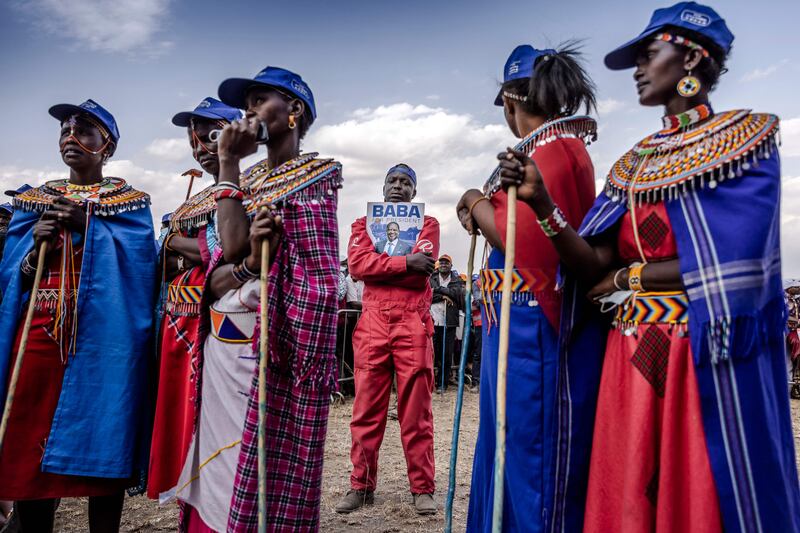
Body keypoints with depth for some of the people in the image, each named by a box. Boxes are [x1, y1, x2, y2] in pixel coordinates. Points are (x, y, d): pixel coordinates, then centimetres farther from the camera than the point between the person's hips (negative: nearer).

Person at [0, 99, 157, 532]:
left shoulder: (131, 202, 5)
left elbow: (137, 265, -9)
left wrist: (89, 225, -15)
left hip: (102, 341, -3)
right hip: (39, 338, 4)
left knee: (100, 447, 2)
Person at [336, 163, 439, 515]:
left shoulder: (427, 223, 13)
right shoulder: (364, 223, 16)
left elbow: (423, 266, -7)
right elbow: (357, 264, -4)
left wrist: (378, 266, -6)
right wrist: (405, 262, -11)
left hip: (413, 323, -1)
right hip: (372, 322, 2)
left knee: (416, 410, 2)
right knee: (367, 408, 4)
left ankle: (422, 489, 12)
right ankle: (361, 485, 16)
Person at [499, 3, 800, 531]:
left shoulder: (747, 136, -3)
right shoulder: (634, 163, 11)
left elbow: (732, 266, -16)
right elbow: (594, 265, -1)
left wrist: (627, 277, -7)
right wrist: (542, 202, -14)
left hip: (715, 354, -5)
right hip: (635, 356, 5)